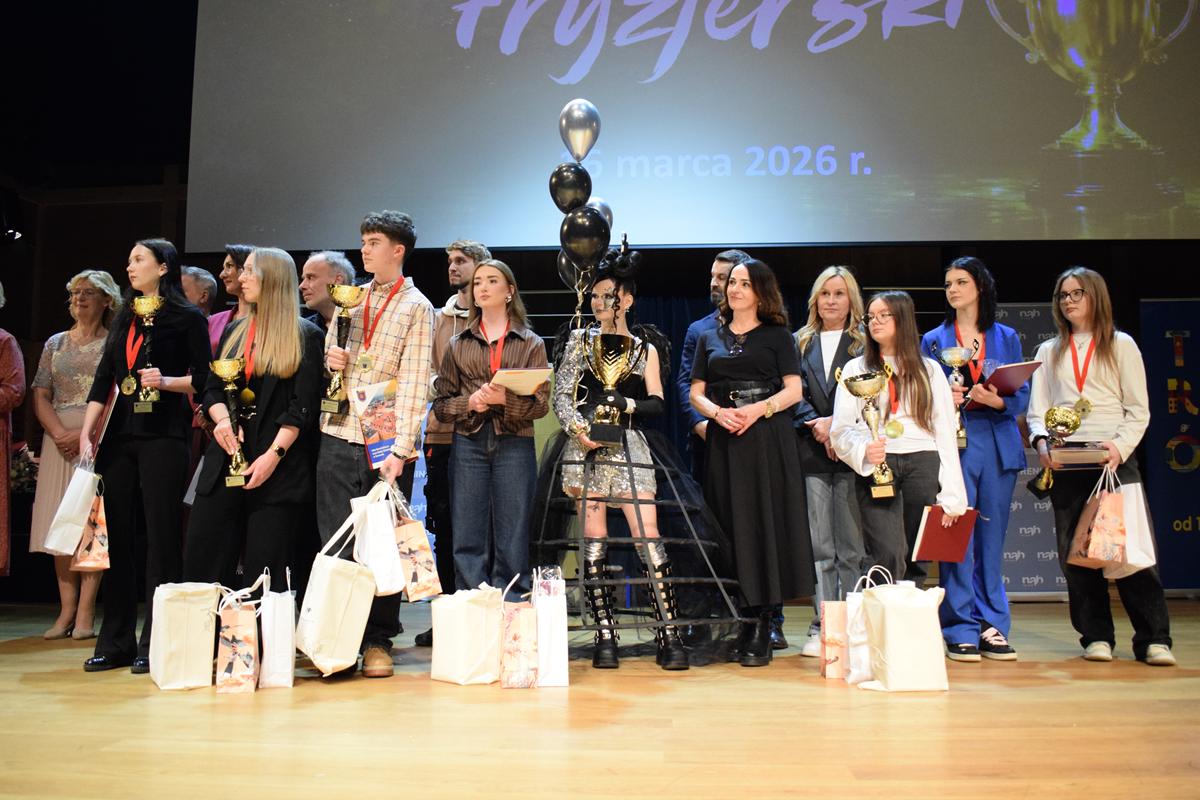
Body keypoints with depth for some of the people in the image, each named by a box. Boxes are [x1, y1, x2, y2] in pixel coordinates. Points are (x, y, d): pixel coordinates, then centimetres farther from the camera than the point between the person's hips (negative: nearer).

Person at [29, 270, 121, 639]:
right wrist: (60, 434, -7)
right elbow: (40, 397, 10)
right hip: (59, 439, 4)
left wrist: (85, 434, -16)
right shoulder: (55, 343, 16)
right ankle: (66, 610, 7)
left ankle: (85, 612, -4)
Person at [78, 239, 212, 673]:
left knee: (161, 536, -4)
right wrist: (86, 433, 6)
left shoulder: (187, 318, 0)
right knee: (116, 536, 6)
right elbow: (103, 380, 14)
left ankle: (155, 644, 2)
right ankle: (116, 642, 14)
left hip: (164, 437, -6)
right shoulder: (125, 319, 18)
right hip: (119, 437, 6)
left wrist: (167, 382, -19)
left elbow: (205, 377, -3)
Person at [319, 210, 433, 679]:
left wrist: (401, 450, -16)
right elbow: (326, 354, 26)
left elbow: (414, 383, -8)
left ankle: (378, 642, 13)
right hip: (337, 438, 5)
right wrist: (328, 359, 1)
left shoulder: (416, 308, 1)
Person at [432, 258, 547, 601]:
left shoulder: (531, 343, 9)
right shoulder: (459, 344, 15)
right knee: (468, 538, 0)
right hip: (468, 444, 2)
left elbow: (541, 403, 1)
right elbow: (441, 404, 11)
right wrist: (469, 403, -9)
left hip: (515, 444, -1)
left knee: (511, 538, 0)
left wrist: (506, 399, -16)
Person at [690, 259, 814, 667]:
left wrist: (758, 408, -15)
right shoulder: (709, 338, 16)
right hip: (723, 439, 3)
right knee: (729, 525, 0)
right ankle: (736, 622, 7)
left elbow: (794, 390, 1)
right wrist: (716, 411, -9)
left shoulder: (777, 335, 8)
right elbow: (695, 393, 12)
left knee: (763, 523, -7)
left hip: (766, 438, -3)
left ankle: (760, 626, -3)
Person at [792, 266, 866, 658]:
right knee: (819, 547, 2)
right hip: (812, 452, 2)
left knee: (852, 547, 0)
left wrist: (836, 423, -14)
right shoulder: (800, 343, 16)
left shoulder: (866, 342, 8)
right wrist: (819, 428, -10)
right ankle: (822, 628, 6)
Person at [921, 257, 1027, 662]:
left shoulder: (1006, 337, 12)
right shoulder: (933, 340, 10)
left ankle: (992, 626, 14)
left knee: (992, 535, 5)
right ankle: (961, 628, 2)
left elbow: (1023, 395, 6)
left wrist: (998, 401, -14)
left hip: (998, 445, 2)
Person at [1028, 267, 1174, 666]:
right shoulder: (1049, 352, 17)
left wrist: (1120, 447, -13)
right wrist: (1042, 443, -11)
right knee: (1075, 552, 1)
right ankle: (1096, 636, 9)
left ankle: (1154, 639, -1)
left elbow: (1138, 410, 4)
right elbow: (1037, 409, 9)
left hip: (1114, 458, -2)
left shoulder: (1121, 345, 10)